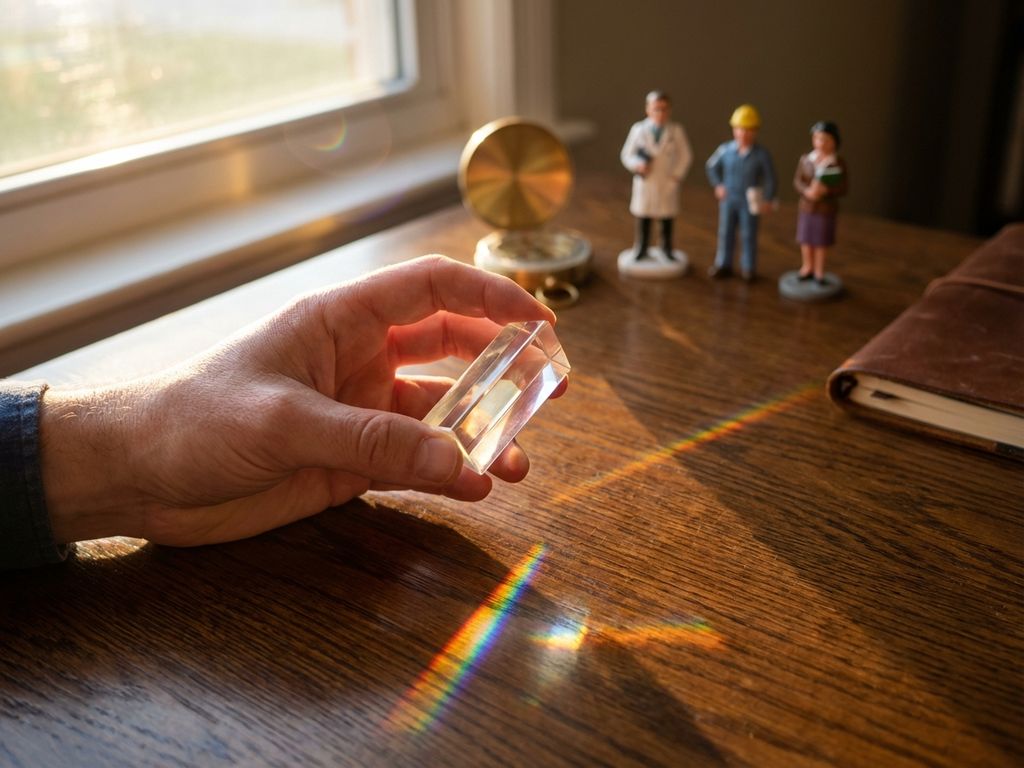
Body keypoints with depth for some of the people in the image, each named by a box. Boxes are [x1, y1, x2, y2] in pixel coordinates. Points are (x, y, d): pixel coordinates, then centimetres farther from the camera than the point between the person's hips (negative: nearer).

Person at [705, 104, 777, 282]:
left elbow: (770, 177, -5)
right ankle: (723, 265, 22)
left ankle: (748, 267, 18)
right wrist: (718, 185, 1)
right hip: (728, 199, 3)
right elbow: (711, 166, 9)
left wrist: (769, 199, -5)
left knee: (748, 235, 6)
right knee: (726, 232, 10)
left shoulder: (761, 154, -13)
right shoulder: (726, 150, -7)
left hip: (750, 202, -3)